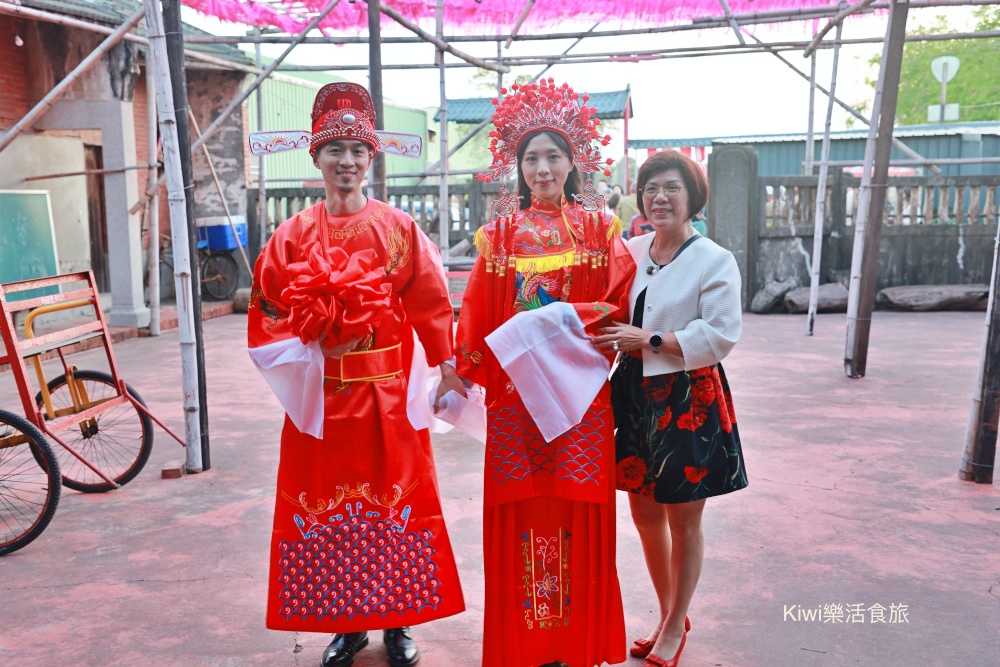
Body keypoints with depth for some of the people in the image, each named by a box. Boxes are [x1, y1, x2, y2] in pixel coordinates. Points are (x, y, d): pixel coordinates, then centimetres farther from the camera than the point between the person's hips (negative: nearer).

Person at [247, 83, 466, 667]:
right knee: (326, 499, 8)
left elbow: (430, 303, 0)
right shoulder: (295, 234, 5)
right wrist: (307, 345, -10)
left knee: (392, 495, 6)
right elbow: (266, 306, 5)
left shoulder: (399, 228, 1)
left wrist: (447, 367, -4)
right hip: (319, 392, 2)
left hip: (386, 392, -1)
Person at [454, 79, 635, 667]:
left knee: (577, 510, 3)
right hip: (514, 391, 1)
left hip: (580, 392, -1)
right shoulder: (502, 232, 8)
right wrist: (465, 373, -3)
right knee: (519, 511, 4)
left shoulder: (598, 227, 5)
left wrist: (564, 316, -16)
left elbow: (621, 304, -1)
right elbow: (477, 313, 5)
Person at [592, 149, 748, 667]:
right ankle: (668, 615, 35)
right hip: (636, 397, 5)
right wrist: (610, 338, -4)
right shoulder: (630, 251, 6)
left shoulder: (715, 261, -9)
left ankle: (675, 625, 29)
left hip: (690, 401, -5)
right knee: (644, 512, 14)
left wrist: (648, 341, -20)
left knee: (683, 519, 9)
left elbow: (720, 336, -16)